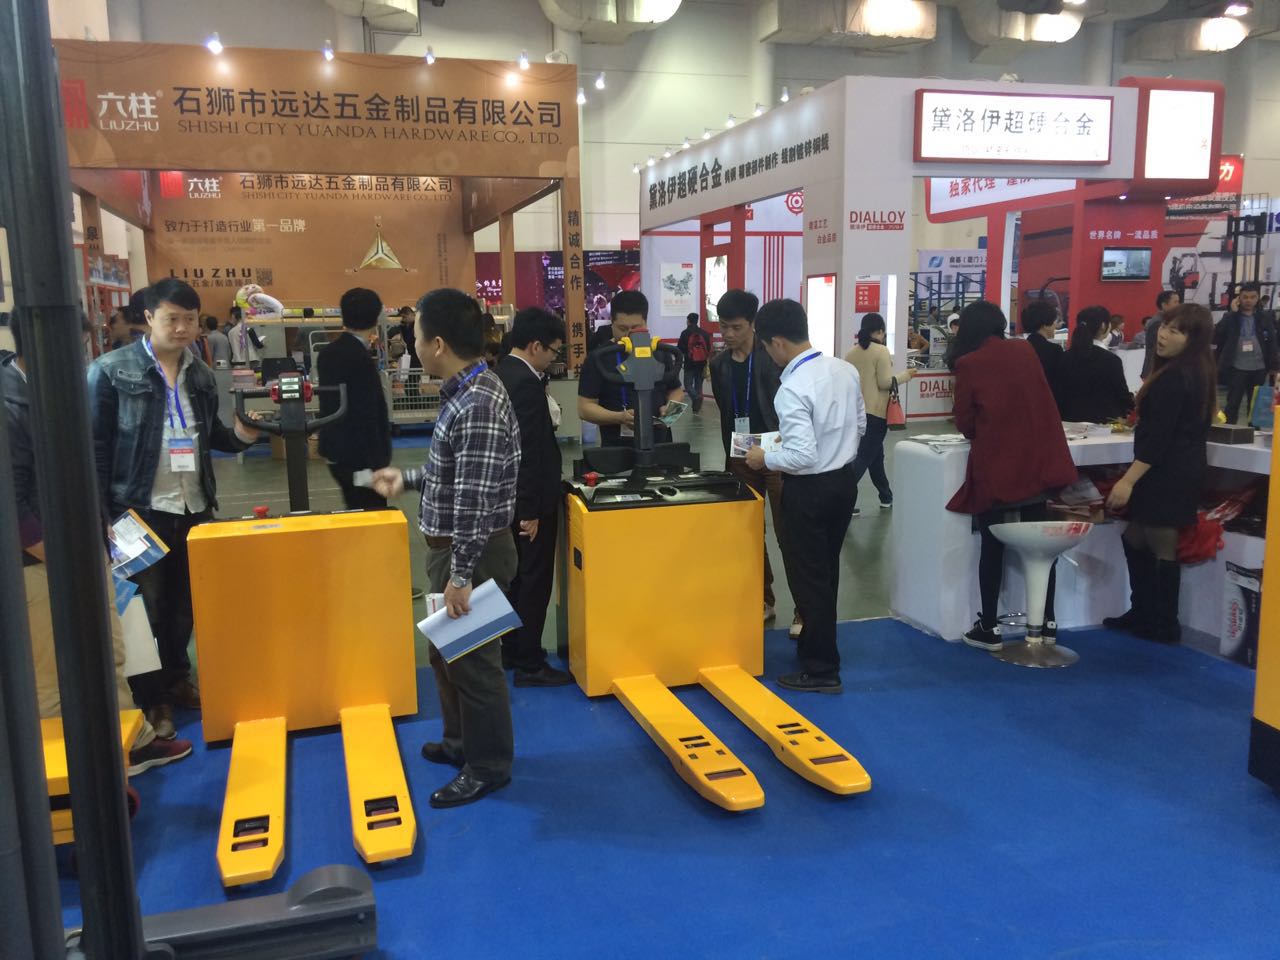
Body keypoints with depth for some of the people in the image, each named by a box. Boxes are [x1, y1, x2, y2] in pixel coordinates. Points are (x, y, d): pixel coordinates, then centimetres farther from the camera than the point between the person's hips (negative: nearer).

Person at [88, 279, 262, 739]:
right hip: (141, 511, -5)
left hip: (194, 508, 5)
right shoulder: (111, 371, -8)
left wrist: (240, 434, -5)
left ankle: (177, 678, 34)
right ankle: (150, 698, 20)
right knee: (147, 607, 5)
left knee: (186, 603, 16)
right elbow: (96, 448, -9)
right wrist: (102, 518, -12)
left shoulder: (200, 373, 8)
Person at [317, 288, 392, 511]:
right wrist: (375, 465, -18)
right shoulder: (361, 359, -20)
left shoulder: (328, 354, 7)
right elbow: (367, 418, -21)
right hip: (359, 458, -9)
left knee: (356, 515, 17)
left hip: (337, 453, 9)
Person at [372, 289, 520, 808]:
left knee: (474, 659, 5)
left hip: (472, 553, -10)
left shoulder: (479, 406, -25)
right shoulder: (464, 392, 6)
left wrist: (461, 575, -24)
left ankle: (488, 765, 22)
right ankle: (462, 740, 40)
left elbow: (476, 499, -26)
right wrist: (408, 479, 31)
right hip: (452, 546, 10)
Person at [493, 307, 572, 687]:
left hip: (508, 494, 10)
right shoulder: (527, 383, -22)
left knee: (517, 575, 19)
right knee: (535, 580, 0)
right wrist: (530, 509, -22)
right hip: (530, 499, -10)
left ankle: (512, 648, 30)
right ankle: (529, 664, 8)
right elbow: (527, 451, -24)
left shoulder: (500, 373, 8)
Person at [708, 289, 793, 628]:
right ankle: (763, 600, 22)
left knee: (787, 533, -2)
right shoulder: (719, 364, 8)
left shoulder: (774, 355, -7)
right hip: (741, 457, 5)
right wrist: (729, 456, 13)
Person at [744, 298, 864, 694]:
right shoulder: (846, 370, 1)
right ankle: (816, 646, 37)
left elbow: (802, 455, -27)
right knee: (826, 572, 21)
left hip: (809, 490, -8)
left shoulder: (792, 388, -24)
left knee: (808, 579, 6)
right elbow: (860, 426, 12)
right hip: (844, 480, 8)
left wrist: (765, 459, -10)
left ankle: (822, 670, 15)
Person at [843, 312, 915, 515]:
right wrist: (906, 375, -1)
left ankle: (886, 497, 29)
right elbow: (885, 382, -15)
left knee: (875, 454, 18)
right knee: (864, 457, -4)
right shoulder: (881, 351, -13)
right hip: (874, 411, -7)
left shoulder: (851, 353, 6)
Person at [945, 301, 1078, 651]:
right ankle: (1047, 622, 22)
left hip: (994, 467, -4)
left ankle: (989, 628, 9)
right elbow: (1044, 401, 15)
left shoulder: (968, 364, -8)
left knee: (993, 547, 5)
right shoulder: (1026, 350, 5)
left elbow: (964, 421, -4)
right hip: (1035, 460, 4)